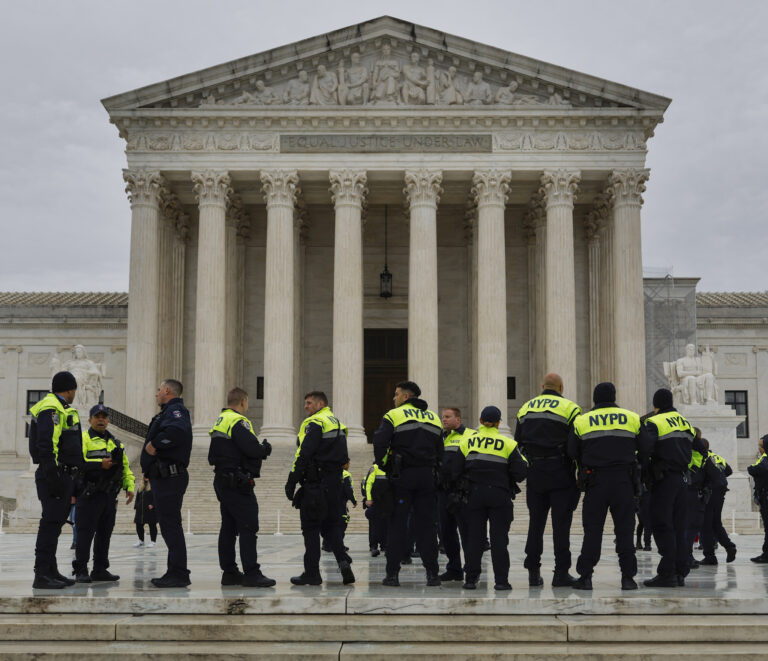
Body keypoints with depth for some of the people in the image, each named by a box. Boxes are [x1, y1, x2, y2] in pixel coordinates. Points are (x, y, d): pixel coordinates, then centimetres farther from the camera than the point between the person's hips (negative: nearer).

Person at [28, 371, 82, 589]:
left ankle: (52, 571, 19)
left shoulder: (59, 409, 21)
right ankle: (42, 575, -9)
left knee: (55, 523, 13)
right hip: (55, 475, -10)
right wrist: (53, 478, -25)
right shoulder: (51, 409, -13)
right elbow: (46, 446, -22)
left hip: (64, 476, 10)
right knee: (51, 523, -10)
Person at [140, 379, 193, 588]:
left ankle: (178, 574, -9)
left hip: (169, 478, -11)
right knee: (169, 525, 13)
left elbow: (177, 430, -32)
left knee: (170, 525, -10)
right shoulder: (168, 412, 23)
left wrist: (154, 444, -21)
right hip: (164, 477, 11)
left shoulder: (176, 410, -11)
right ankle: (175, 573, 18)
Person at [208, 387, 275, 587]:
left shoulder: (219, 423, 17)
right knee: (248, 527, -8)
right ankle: (251, 574, -10)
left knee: (228, 526, 12)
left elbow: (212, 456, 18)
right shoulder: (238, 422, -13)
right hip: (238, 484, -10)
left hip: (221, 480, 10)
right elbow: (253, 449, -23)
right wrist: (266, 448, -1)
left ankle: (229, 572, 16)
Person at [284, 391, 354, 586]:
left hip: (316, 484, -8)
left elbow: (304, 455, -18)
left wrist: (291, 482, -16)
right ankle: (343, 561, -4)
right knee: (332, 525, 13)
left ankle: (312, 573, 2)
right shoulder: (338, 424, 19)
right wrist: (335, 478, 18)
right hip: (336, 482, 8)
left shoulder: (314, 424, -10)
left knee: (311, 528, 0)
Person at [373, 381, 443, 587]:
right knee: (426, 524, 7)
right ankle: (432, 573, 5)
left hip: (402, 476, -4)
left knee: (397, 525, 1)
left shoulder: (394, 415, -1)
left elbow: (379, 442, -13)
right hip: (427, 476, 4)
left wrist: (383, 465, -1)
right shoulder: (433, 418, 16)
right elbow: (440, 451, 16)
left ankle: (393, 574, 1)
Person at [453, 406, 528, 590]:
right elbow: (520, 472, -6)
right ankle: (501, 580, 2)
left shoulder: (467, 442, 2)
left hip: (474, 495, 2)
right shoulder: (508, 443, -4)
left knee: (474, 537, 7)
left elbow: (457, 471, 3)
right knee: (499, 538, 3)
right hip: (500, 496, -2)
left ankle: (471, 579, 8)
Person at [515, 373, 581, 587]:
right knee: (561, 522, 1)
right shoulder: (569, 408, -5)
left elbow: (518, 442, 12)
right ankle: (561, 572, 1)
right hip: (560, 473, -4)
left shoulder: (525, 408, 10)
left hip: (534, 473, 4)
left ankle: (533, 571, 11)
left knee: (536, 522, 10)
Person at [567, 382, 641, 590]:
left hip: (596, 481, 0)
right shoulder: (632, 418, 8)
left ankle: (585, 577, 1)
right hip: (624, 480, 0)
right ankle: (628, 577, 3)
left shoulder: (581, 421, 5)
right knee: (625, 529, 5)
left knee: (592, 530, 3)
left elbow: (572, 453, 5)